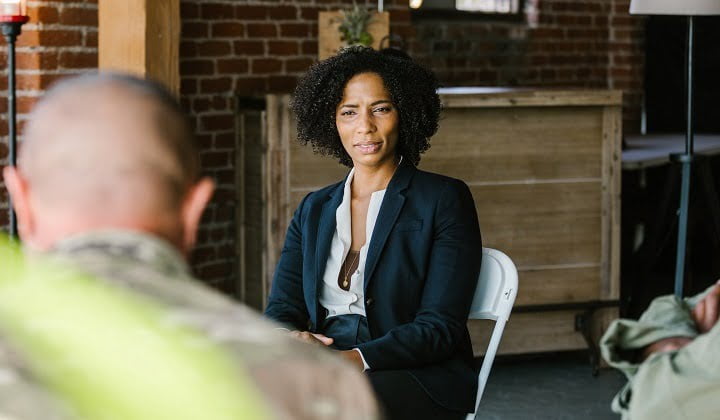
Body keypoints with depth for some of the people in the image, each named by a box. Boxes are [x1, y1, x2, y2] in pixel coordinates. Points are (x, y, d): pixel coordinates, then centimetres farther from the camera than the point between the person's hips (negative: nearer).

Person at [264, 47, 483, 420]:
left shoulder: (445, 199, 2)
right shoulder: (314, 210, 18)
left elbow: (440, 327, -7)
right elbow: (280, 310, 11)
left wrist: (356, 359, -23)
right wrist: (291, 342, -15)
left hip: (422, 380, -4)